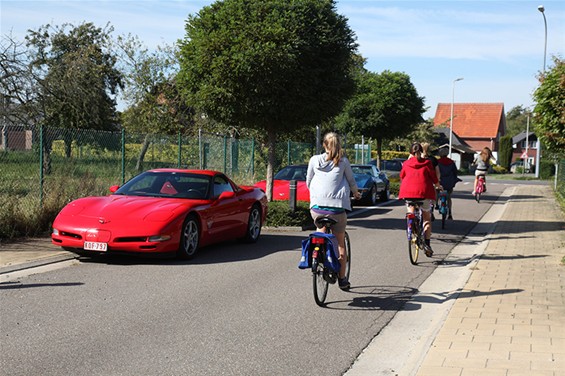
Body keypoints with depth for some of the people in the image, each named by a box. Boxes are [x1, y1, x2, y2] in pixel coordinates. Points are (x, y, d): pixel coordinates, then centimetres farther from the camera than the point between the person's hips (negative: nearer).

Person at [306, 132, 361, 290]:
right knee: (340, 242, 10)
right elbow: (351, 181, 15)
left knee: (320, 231, 28)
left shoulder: (314, 160, 7)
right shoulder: (343, 161, 4)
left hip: (317, 206, 1)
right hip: (336, 206, -1)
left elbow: (308, 182, 16)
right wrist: (356, 193, 36)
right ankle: (342, 279, 15)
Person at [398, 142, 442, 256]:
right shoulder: (427, 163, 2)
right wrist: (438, 186, 24)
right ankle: (427, 244, 5)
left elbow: (402, 177, 18)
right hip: (424, 192, -1)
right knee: (427, 218, 12)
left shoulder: (406, 164, 8)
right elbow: (434, 177, 5)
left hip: (408, 192, 1)